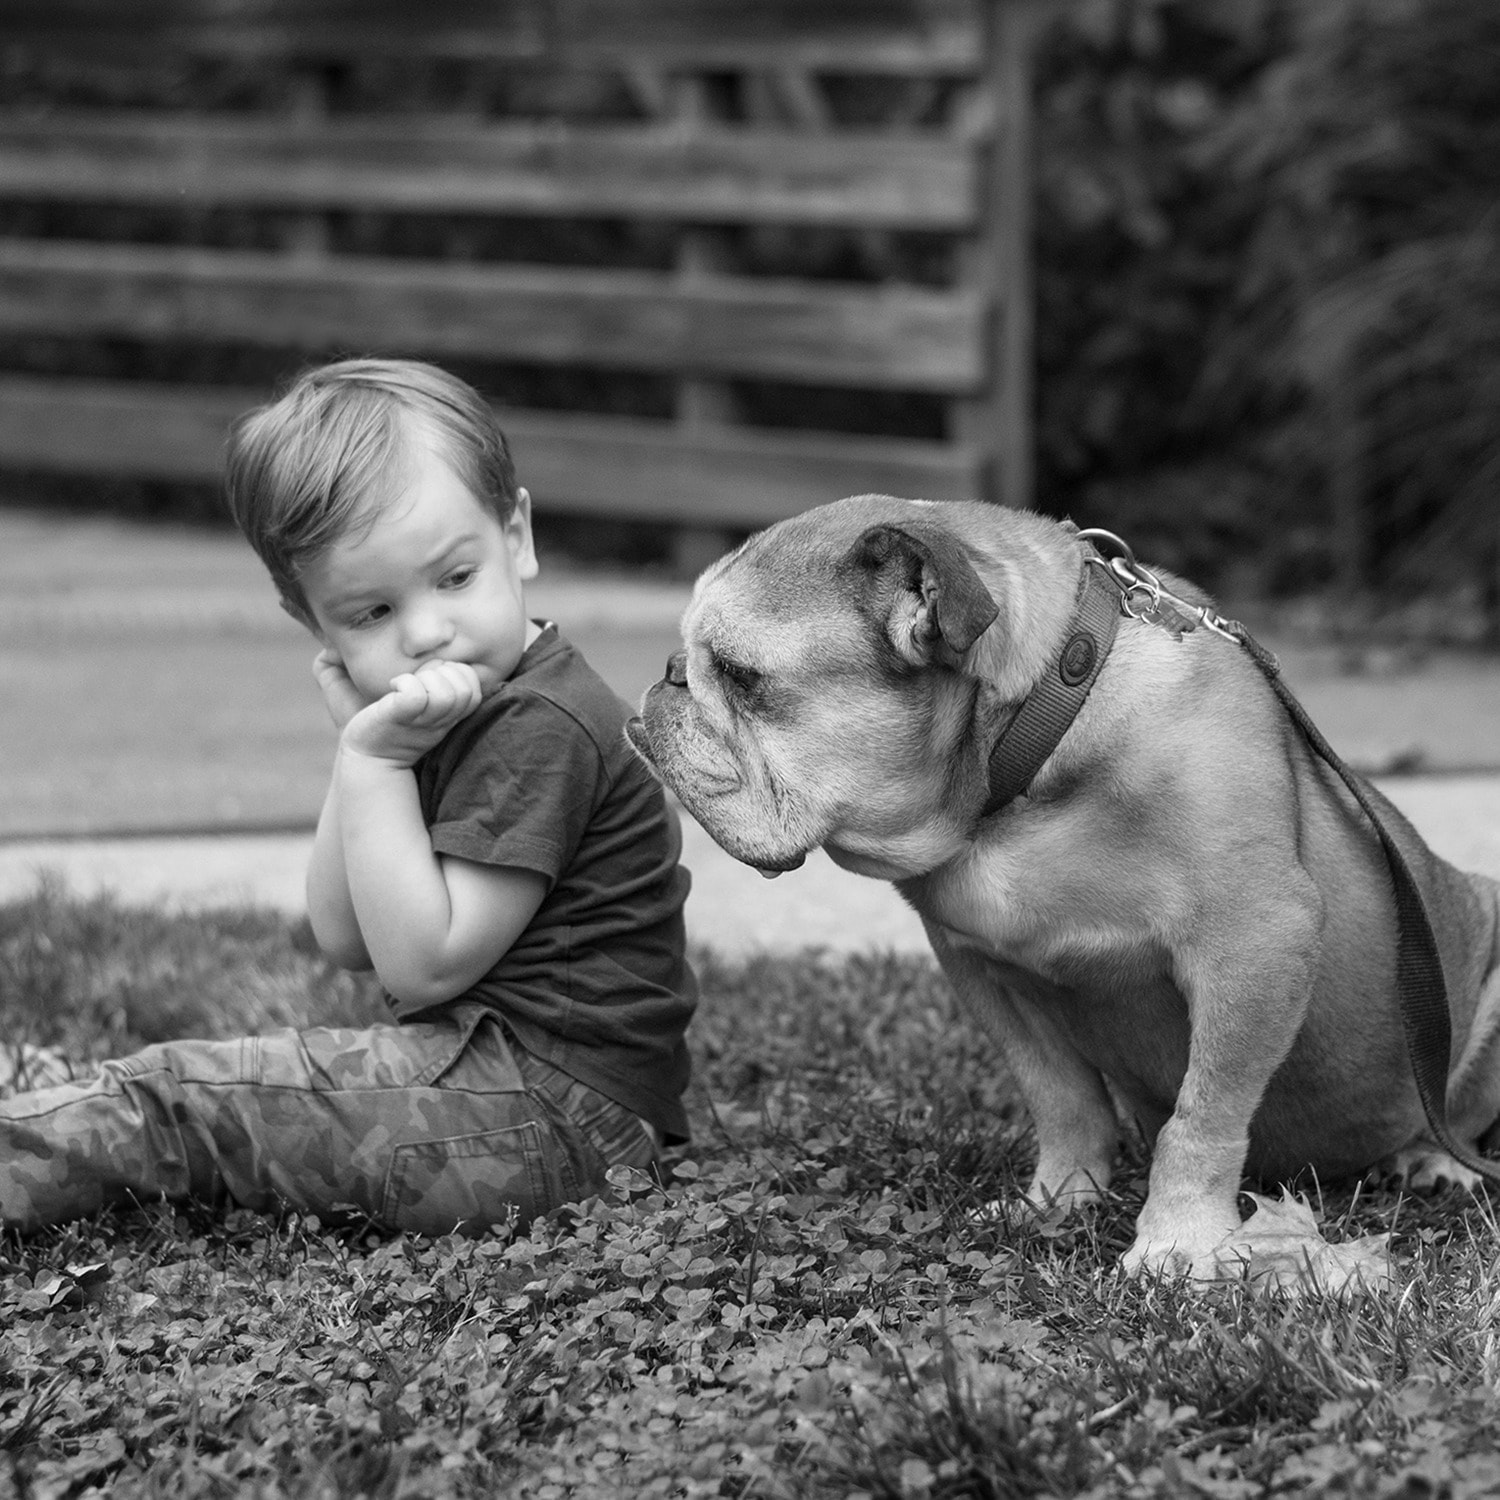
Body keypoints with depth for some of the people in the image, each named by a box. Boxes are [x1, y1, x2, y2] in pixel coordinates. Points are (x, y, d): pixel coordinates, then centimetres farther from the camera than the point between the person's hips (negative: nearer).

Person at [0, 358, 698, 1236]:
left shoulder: (542, 729, -18)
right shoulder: (456, 711, 13)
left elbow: (421, 964, -19)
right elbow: (349, 942, 8)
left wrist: (377, 763, -17)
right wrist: (362, 746, -2)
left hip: (550, 1114, -10)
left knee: (167, 1104, -10)